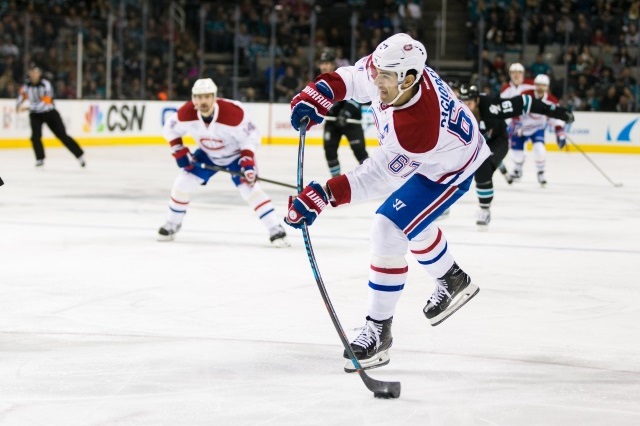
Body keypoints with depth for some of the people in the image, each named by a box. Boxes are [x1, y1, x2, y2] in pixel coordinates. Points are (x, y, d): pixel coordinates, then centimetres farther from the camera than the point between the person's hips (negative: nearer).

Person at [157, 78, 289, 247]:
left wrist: (247, 160, -32)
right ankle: (171, 225, 16)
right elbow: (170, 130, -4)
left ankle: (276, 231, -19)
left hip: (236, 154, -4)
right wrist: (180, 152, -11)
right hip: (208, 154, 4)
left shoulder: (233, 112, -35)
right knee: (183, 183, -6)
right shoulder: (186, 113, -24)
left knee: (249, 187, -22)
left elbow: (251, 136, -22)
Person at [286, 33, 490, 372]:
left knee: (388, 231, -18)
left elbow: (377, 176, -39)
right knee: (412, 225, 27)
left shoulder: (417, 125, -45)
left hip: (447, 171, -9)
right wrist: (320, 93, -17)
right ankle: (453, 281, 52)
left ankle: (378, 329, -9)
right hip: (415, 156, 9)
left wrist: (323, 195, -45)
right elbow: (355, 77, -1)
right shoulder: (393, 68, -25)